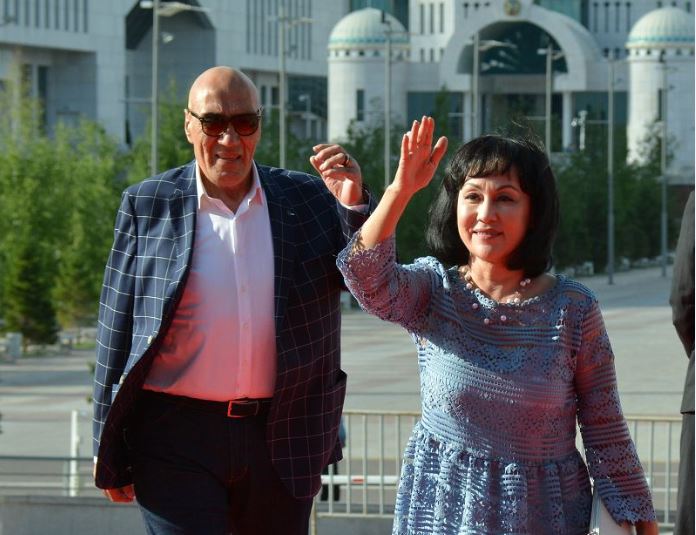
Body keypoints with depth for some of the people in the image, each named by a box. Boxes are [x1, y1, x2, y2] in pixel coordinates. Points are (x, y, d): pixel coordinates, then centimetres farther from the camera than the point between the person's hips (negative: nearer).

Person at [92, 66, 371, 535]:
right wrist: (110, 454, 2)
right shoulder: (148, 205, 2)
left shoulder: (308, 199, 6)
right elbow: (116, 331, 4)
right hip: (177, 439, -2)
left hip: (282, 439, 2)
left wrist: (354, 205, -14)